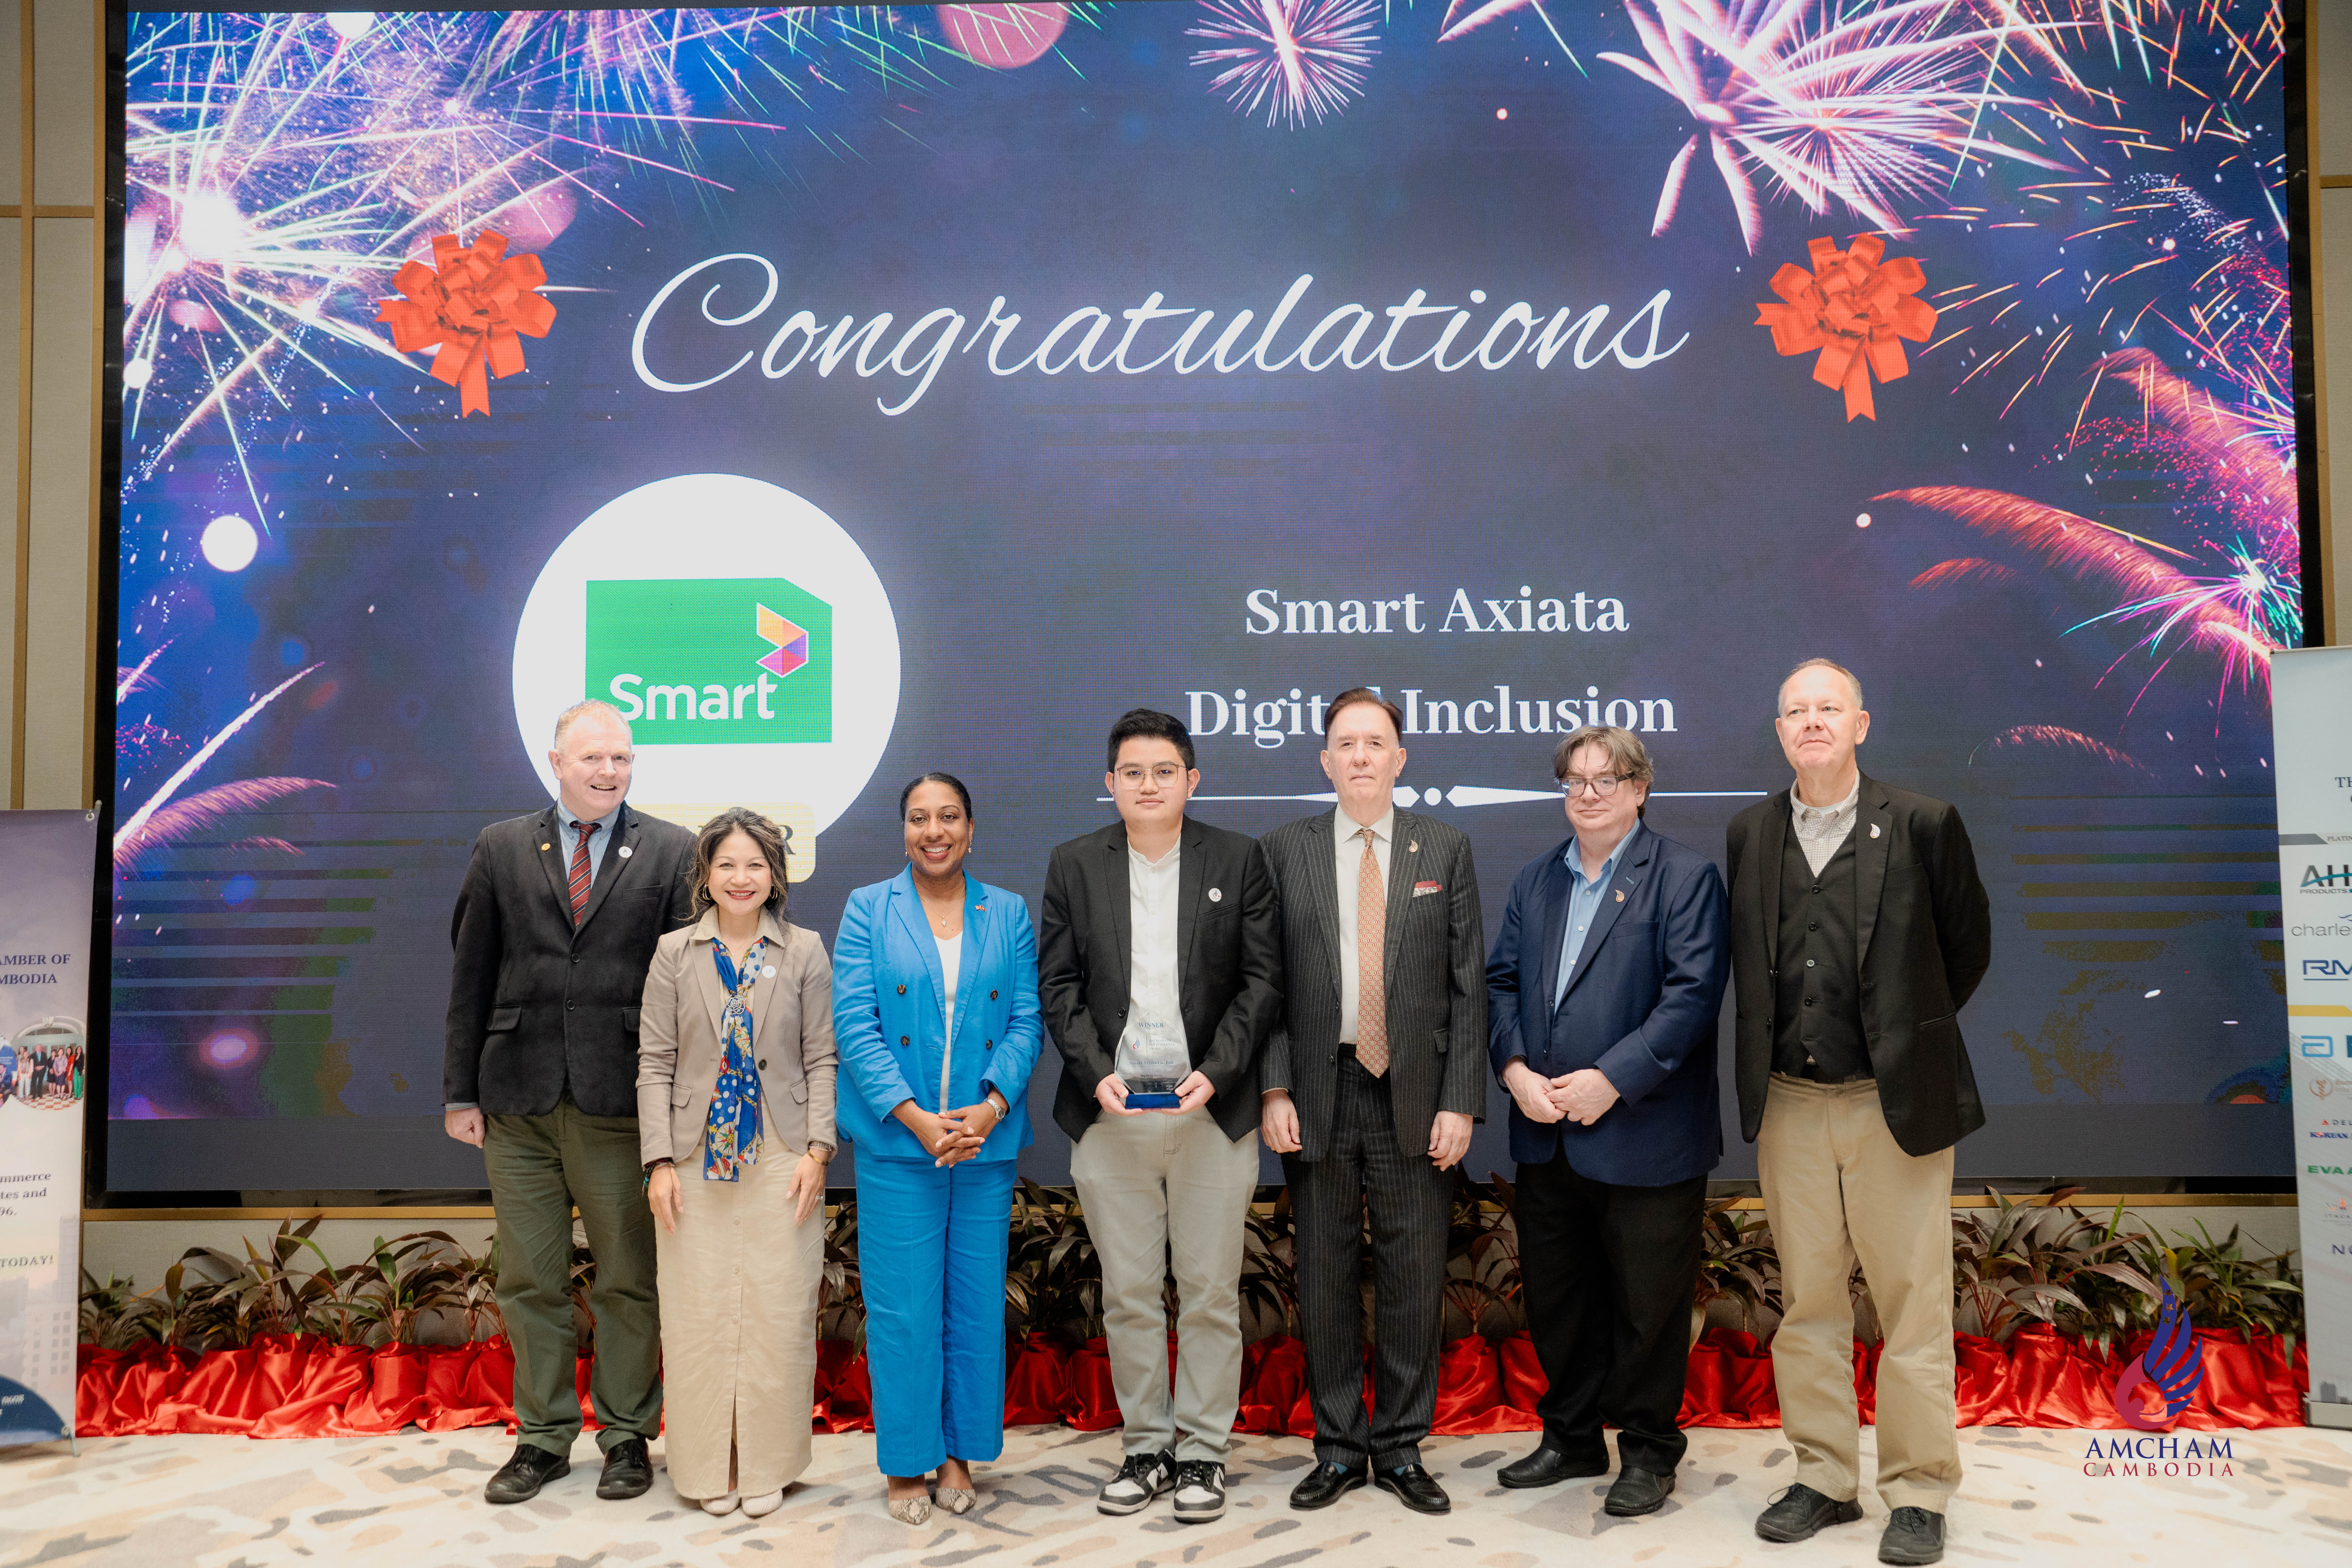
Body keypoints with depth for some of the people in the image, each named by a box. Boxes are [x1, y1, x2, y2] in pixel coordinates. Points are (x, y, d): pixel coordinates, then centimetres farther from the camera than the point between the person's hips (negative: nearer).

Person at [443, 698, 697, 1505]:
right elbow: (470, 977, 9)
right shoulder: (502, 849, 8)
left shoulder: (672, 852, 2)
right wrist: (460, 1092, 5)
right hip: (518, 1102, 2)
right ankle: (543, 1438, 25)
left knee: (629, 1279, 6)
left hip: (620, 1098, -2)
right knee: (530, 1280, 11)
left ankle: (628, 1436, 22)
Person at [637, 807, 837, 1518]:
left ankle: (766, 1466, 16)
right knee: (699, 1313, 4)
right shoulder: (675, 952, 4)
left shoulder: (805, 952, 4)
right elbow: (654, 1063, 3)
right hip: (696, 1160, 0)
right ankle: (707, 1466, 18)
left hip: (781, 1159, 0)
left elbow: (822, 1059, 3)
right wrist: (660, 1161, -5)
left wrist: (818, 1150, -6)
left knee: (778, 1312, 2)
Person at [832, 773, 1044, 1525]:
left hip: (987, 1139, 2)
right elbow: (854, 1022, -5)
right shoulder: (868, 910, 3)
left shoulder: (1009, 914, 8)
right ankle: (905, 1464, 17)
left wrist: (992, 1107, -12)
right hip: (895, 1140, -2)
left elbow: (1027, 1021, 3)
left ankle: (960, 1454, 23)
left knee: (977, 1302, 7)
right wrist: (914, 1117, -15)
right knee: (902, 1307, 2)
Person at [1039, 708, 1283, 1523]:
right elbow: (1058, 986, 5)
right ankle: (1145, 1447, 22)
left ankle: (1203, 1451, 18)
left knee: (1210, 1293, 5)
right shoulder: (1073, 865, 7)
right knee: (1127, 1294, 9)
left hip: (1212, 1111, -1)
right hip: (1111, 1113, 1)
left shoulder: (1239, 860, 3)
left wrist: (1215, 1072, -11)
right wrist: (1096, 1073, -8)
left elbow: (1263, 980, 0)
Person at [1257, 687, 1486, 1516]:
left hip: (1415, 1097, 0)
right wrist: (1274, 1089, -6)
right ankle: (1339, 1447, 22)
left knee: (1413, 1276, 6)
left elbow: (1468, 984, 2)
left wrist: (1460, 1101, -5)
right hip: (1319, 1092, 0)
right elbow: (1267, 980, 3)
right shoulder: (1284, 850, 5)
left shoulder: (1445, 849, 5)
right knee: (1325, 1276, 8)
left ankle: (1402, 1449, 22)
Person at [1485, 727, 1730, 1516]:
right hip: (1546, 1139, 6)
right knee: (1556, 1297, 15)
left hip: (1643, 1134, -5)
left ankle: (1649, 1451, 25)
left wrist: (1611, 1080, -20)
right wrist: (1515, 1070, -7)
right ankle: (1571, 1436, 33)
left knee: (1647, 1303, 6)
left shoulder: (1686, 876, -5)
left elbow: (1692, 993, -15)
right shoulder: (1535, 880, 13)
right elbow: (1500, 981, 10)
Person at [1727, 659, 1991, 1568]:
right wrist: (1773, 1052, 9)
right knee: (1807, 1304, 11)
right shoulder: (1748, 835, 7)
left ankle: (1917, 1495, 17)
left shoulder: (1923, 826, -3)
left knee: (1913, 1306, 4)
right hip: (1790, 1103, 3)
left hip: (1895, 1103, -3)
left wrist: (1909, 1036, 10)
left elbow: (1968, 946, 7)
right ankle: (1824, 1480, 24)